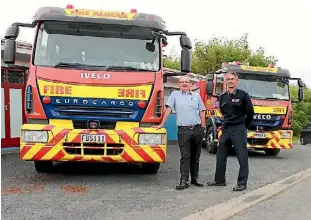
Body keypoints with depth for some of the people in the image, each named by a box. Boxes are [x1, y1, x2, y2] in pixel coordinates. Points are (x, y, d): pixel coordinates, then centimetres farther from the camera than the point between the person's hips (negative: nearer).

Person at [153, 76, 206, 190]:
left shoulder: (196, 95, 14)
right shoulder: (175, 94, 8)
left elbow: (202, 112, 12)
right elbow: (168, 109, 1)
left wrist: (203, 128, 5)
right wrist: (161, 124, -5)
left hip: (197, 129, 3)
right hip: (183, 130, -3)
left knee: (195, 156, 9)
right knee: (185, 157, -6)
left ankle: (195, 178, 19)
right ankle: (184, 181, -5)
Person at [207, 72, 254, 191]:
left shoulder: (243, 95, -6)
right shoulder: (222, 97, 10)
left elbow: (250, 112, -1)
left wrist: (244, 126, 8)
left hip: (239, 129, -6)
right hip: (226, 129, 6)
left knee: (242, 157, -3)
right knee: (220, 156, 10)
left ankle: (242, 183, 2)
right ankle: (219, 180, 20)